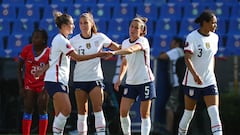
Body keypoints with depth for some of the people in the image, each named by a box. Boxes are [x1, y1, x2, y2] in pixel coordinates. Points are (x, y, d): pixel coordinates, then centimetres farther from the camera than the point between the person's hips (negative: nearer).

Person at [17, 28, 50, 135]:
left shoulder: (48, 52, -11)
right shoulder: (27, 49, -9)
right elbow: (19, 68, 0)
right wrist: (21, 87, -4)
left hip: (43, 85, -1)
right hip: (29, 85, 1)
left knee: (42, 111, 1)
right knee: (28, 111, -1)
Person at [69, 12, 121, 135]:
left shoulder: (100, 37, -2)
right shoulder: (74, 41, -4)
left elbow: (117, 48, 10)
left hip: (95, 78, 0)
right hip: (79, 79, 0)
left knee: (98, 110, -12)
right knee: (82, 113, 1)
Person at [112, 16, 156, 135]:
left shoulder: (143, 41, -13)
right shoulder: (125, 43, 7)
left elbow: (131, 50, -34)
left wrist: (114, 52, -48)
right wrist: (120, 79, 10)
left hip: (145, 81, -5)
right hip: (130, 82, 6)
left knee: (145, 114, -1)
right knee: (123, 111, -3)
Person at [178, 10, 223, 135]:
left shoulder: (214, 37, 6)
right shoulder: (192, 37, -13)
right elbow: (187, 59, -20)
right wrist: (195, 74, -35)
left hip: (210, 82, 4)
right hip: (192, 82, -4)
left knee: (214, 113, -10)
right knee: (189, 113, 7)